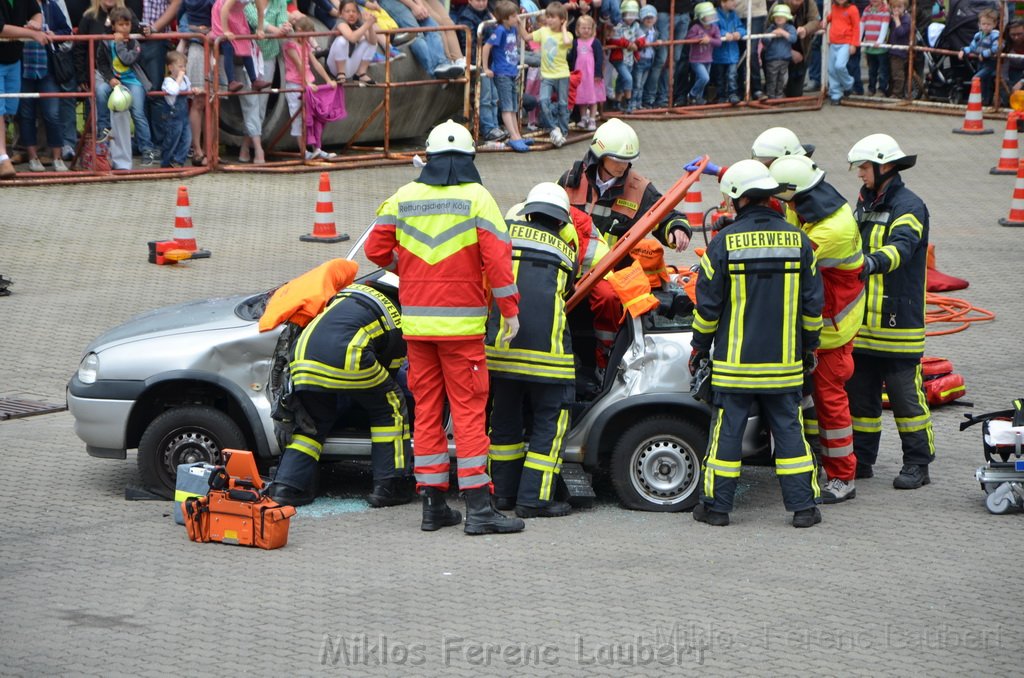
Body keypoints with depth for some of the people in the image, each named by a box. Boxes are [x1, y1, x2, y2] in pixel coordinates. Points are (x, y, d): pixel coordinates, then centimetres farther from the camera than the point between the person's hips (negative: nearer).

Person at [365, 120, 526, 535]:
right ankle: (478, 507, -6)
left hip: (416, 320, 4)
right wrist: (510, 310, -5)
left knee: (427, 409, 10)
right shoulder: (477, 198, -4)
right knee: (469, 408, -2)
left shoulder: (403, 198, 6)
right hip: (461, 322, -4)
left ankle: (433, 505, 12)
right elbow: (497, 256, -10)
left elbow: (377, 249, 8)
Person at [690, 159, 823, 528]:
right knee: (789, 429, 8)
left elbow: (707, 305, -4)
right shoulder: (798, 240, 1)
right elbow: (813, 303, 7)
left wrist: (700, 347, 8)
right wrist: (809, 347, 18)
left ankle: (717, 505, 9)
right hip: (785, 362, 3)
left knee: (727, 430, 4)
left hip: (734, 360, -3)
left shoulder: (724, 242, -8)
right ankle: (803, 506, 8)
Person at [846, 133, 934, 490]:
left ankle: (918, 463, 4)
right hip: (863, 320, 8)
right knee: (859, 391, 11)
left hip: (898, 322, -8)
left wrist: (874, 262, -49)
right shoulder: (865, 204, 16)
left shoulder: (908, 206, -12)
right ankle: (861, 460, 20)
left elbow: (901, 247, -31)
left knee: (905, 394, -4)